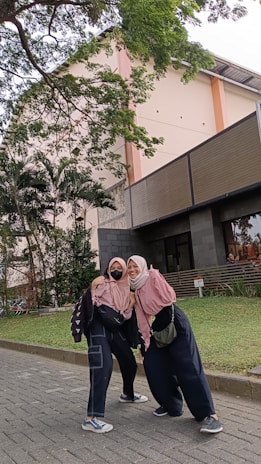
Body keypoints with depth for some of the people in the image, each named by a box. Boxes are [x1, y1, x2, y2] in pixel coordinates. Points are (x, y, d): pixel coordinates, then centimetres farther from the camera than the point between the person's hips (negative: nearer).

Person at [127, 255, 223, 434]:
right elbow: (143, 317, 13)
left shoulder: (153, 275, -7)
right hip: (159, 327, 8)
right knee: (154, 367, 6)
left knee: (187, 367, -13)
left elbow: (169, 297, -17)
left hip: (175, 323, -8)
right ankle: (172, 405, 25)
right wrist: (146, 341, 10)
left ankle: (209, 414, -12)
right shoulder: (137, 290, 14)